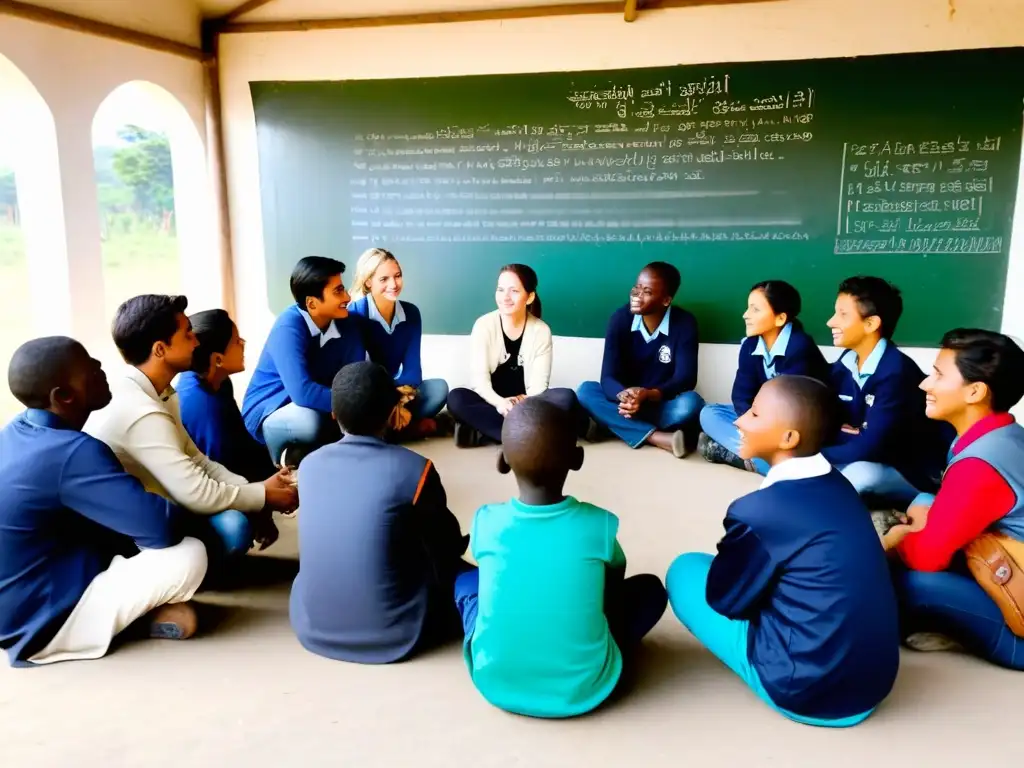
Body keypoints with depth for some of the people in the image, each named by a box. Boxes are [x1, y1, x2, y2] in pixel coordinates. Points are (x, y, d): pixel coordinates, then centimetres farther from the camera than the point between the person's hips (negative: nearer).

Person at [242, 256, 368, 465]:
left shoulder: (348, 323, -9)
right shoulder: (289, 328, -28)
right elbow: (303, 393, -39)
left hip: (317, 407, 6)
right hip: (267, 411, -6)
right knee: (310, 421, -38)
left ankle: (304, 451, 1)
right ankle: (283, 466, -4)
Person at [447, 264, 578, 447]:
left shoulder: (541, 331, -3)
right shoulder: (484, 325, -6)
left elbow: (539, 383, -9)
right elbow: (478, 377, -15)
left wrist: (525, 405, -31)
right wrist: (499, 403, -35)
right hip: (492, 404, -1)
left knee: (566, 398, -27)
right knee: (456, 398, -30)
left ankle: (483, 431, -29)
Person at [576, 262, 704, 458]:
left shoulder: (685, 323, -13)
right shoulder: (620, 318, -11)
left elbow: (685, 378, -18)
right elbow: (608, 377, -17)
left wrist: (648, 395, -37)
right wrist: (624, 396, -41)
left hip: (663, 406, -1)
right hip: (627, 401, 2)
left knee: (691, 403, -33)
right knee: (586, 391, -27)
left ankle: (610, 423, -26)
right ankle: (658, 438, -34)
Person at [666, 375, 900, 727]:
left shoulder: (759, 510, -20)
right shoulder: (838, 485, 2)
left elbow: (725, 599, -7)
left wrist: (731, 551, 11)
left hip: (806, 690, -7)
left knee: (685, 570, 3)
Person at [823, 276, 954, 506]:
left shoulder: (896, 372, -25)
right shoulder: (844, 364, -2)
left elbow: (868, 448, -29)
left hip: (918, 475, -7)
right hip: (874, 463, 7)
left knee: (859, 473, -34)